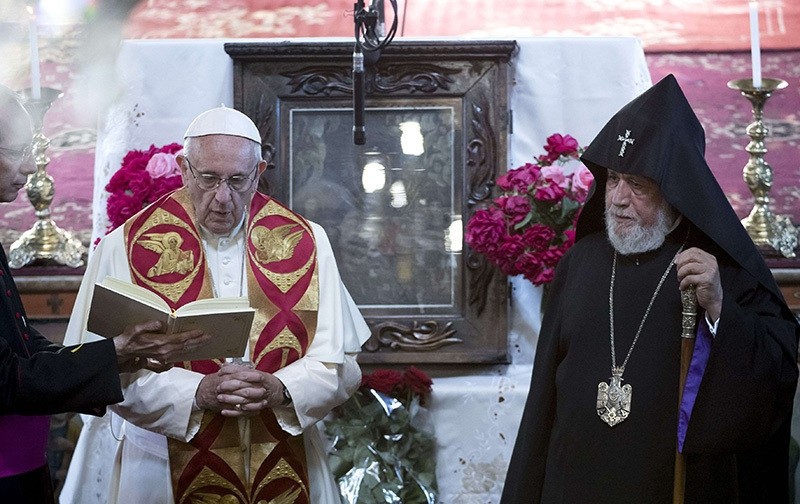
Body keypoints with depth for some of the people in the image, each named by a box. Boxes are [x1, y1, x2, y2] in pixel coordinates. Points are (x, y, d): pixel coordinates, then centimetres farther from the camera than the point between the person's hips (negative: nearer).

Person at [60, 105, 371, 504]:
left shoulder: (303, 244, -1)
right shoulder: (125, 247, -7)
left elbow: (339, 364, -3)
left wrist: (280, 391, -20)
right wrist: (196, 393, -25)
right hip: (164, 470, -2)